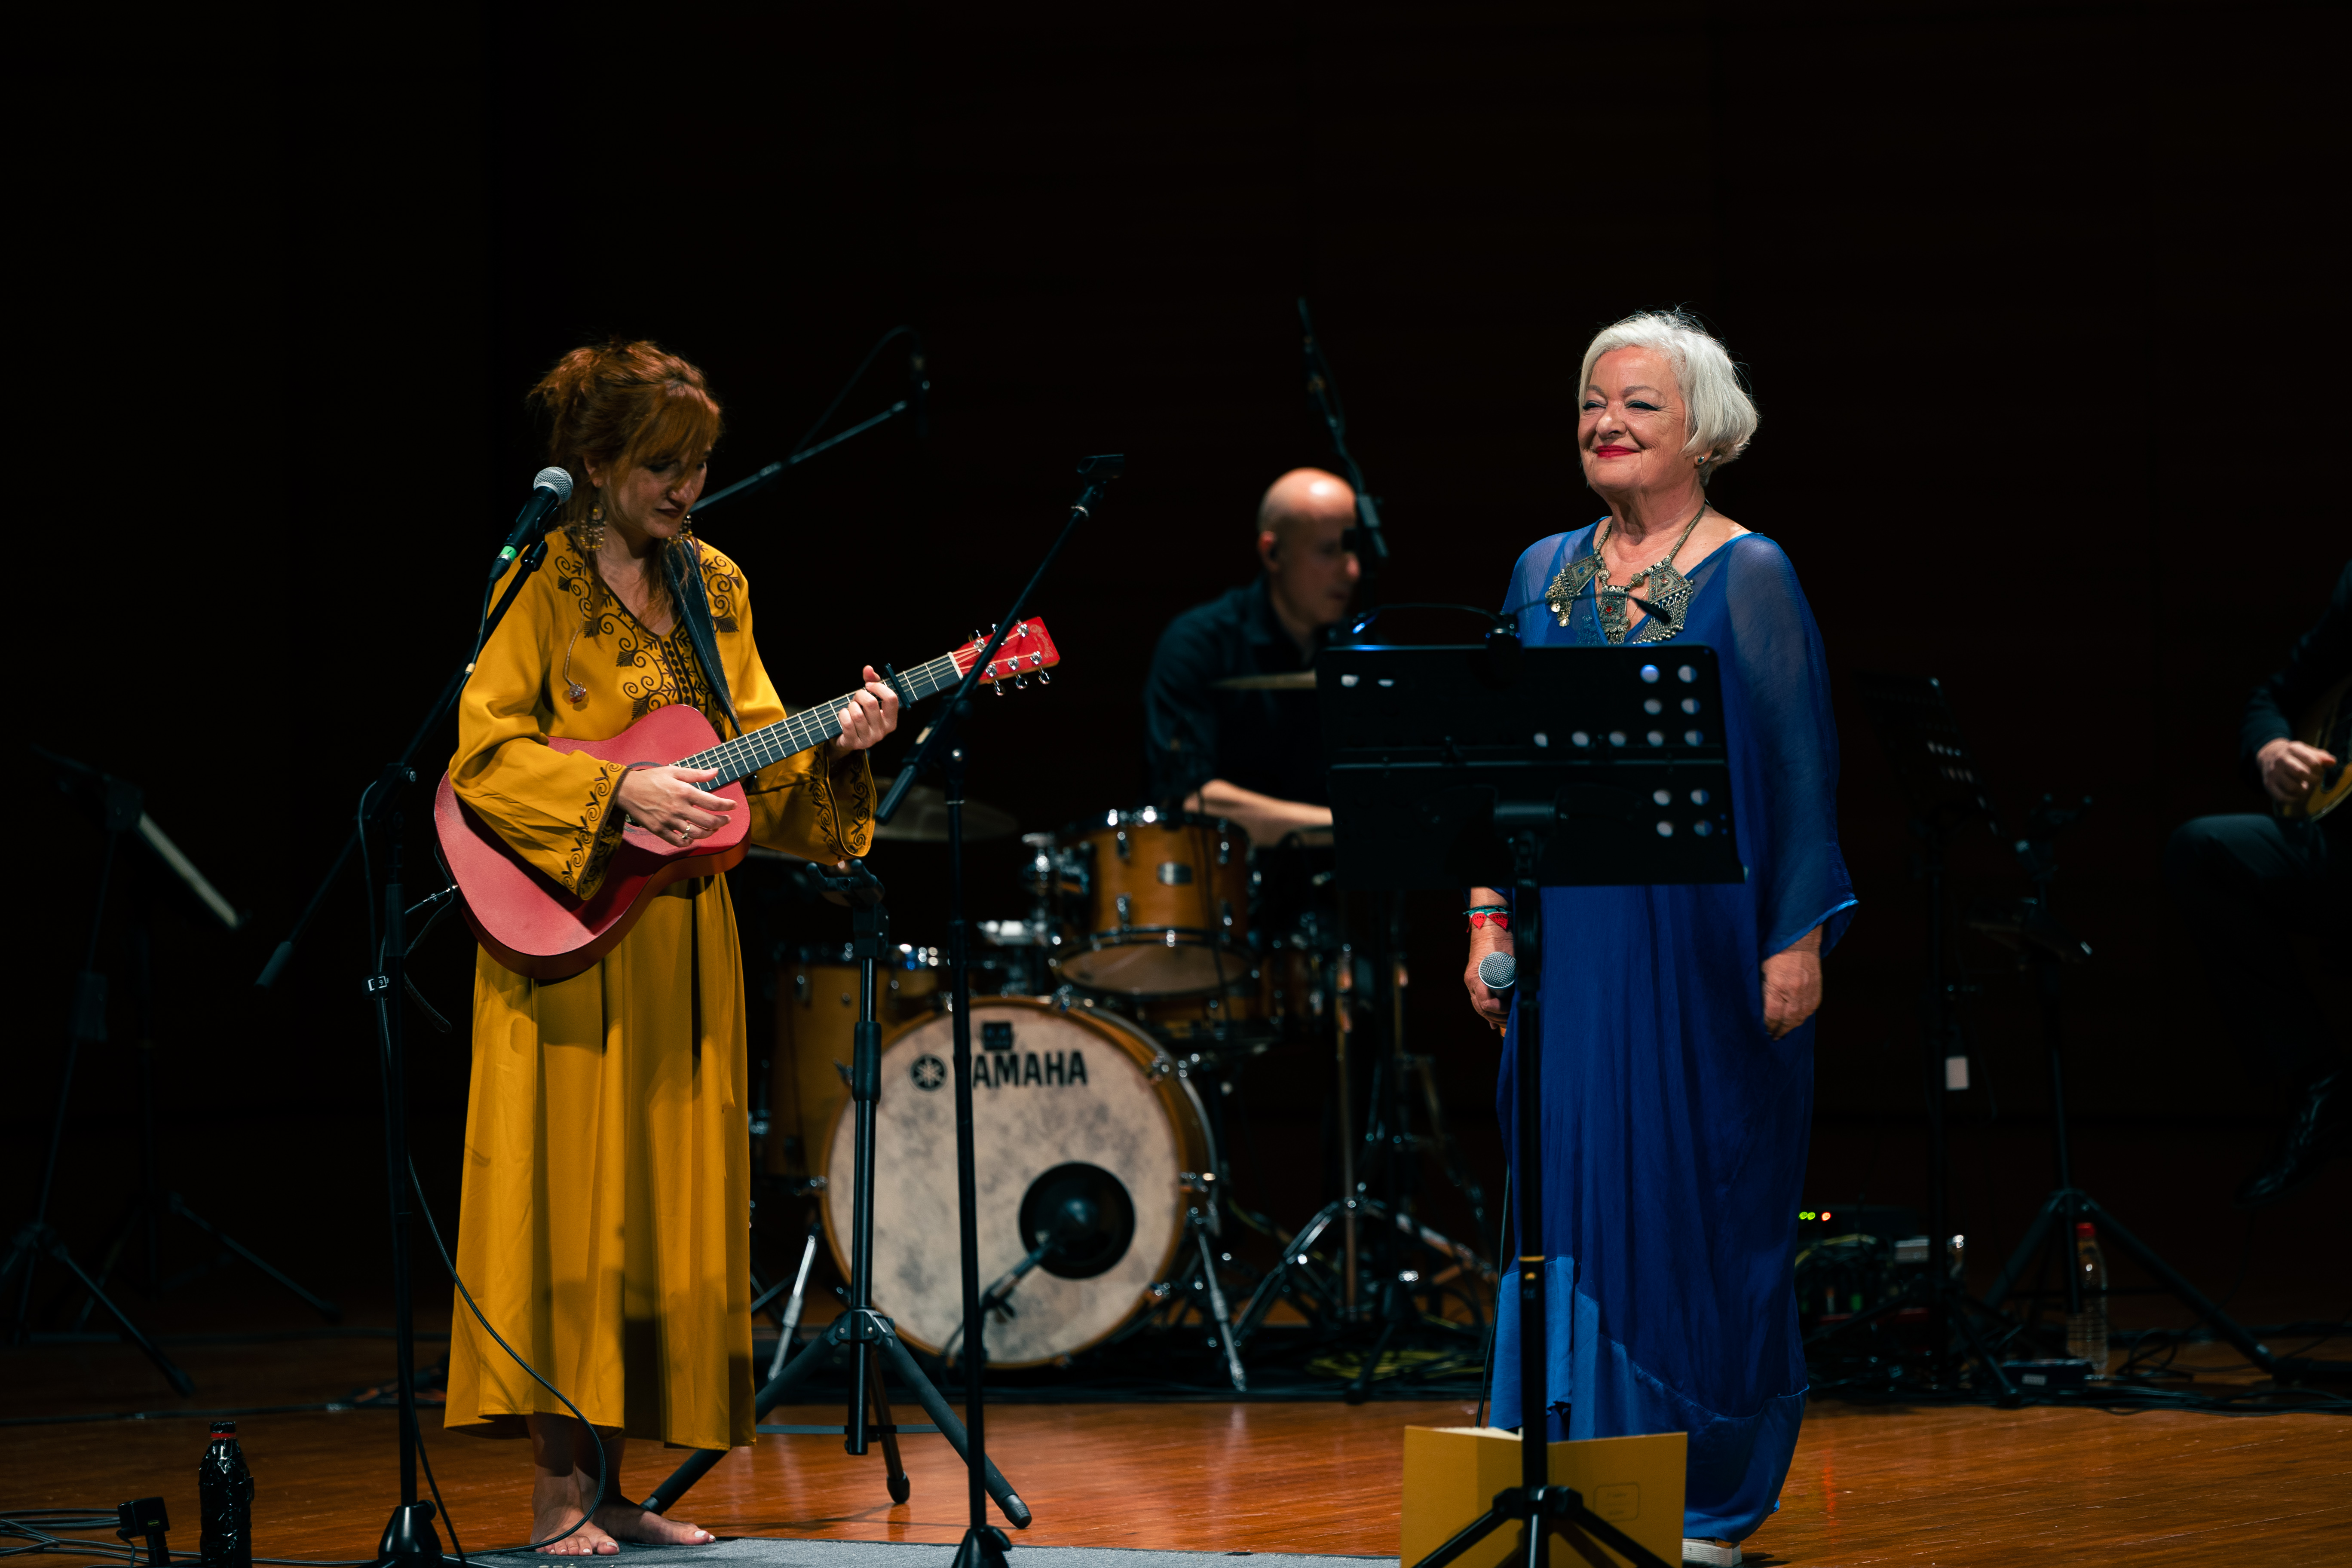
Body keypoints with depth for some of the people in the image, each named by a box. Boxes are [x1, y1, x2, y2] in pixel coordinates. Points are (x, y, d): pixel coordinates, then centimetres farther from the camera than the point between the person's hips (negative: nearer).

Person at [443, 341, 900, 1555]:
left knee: (663, 1196, 5)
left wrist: (837, 748, -5)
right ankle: (557, 1493, -6)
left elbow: (751, 754, 13)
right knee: (571, 1192, -8)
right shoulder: (543, 585, -6)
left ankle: (610, 1488, 10)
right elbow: (484, 754, -13)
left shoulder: (714, 586, 13)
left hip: (683, 941, 6)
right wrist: (620, 793, -22)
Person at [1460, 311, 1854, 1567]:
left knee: (1698, 1195, -1)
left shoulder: (1749, 578, -3)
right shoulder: (1545, 574, 12)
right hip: (1568, 937, 5)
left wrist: (1799, 940, -12)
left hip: (1702, 944, -4)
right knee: (1568, 1190, 3)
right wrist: (1489, 919, 7)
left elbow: (1800, 770, -6)